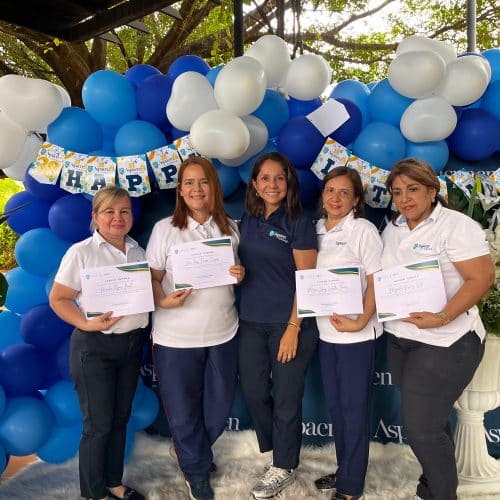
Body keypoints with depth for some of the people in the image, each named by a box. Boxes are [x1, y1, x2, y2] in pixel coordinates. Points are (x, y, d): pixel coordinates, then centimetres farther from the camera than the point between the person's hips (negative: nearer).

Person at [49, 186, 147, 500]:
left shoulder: (138, 251, 7)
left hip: (133, 343, 5)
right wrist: (86, 323, -22)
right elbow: (58, 300, -8)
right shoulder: (80, 253, -9)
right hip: (94, 347, -5)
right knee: (98, 425, 5)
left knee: (120, 419, 17)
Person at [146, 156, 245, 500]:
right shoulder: (165, 229, -7)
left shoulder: (230, 227, 2)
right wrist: (163, 301, -22)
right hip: (176, 337, -3)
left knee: (219, 406, 16)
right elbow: (152, 278, -4)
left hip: (223, 333, 3)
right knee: (183, 410, 11)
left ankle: (195, 454, 48)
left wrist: (241, 275, -10)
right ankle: (197, 471, 38)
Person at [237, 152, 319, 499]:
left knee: (286, 397, 6)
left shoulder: (299, 223, -8)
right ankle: (275, 449, 39)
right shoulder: (247, 221, 8)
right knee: (254, 391, 13)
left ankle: (284, 466, 28)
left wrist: (293, 327, -16)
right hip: (251, 322, 5)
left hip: (289, 323, -5)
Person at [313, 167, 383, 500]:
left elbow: (377, 281, -13)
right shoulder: (317, 230, 8)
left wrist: (360, 322, -22)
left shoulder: (363, 230, -9)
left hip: (356, 333, -6)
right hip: (326, 331, 6)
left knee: (354, 407, 5)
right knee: (335, 405, 17)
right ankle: (344, 471, 35)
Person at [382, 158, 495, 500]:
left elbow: (482, 278, -17)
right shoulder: (392, 231, 10)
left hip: (445, 343, -6)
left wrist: (442, 318, -27)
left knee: (421, 427, -2)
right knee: (430, 421, 18)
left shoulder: (456, 225, -11)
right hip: (399, 338, 6)